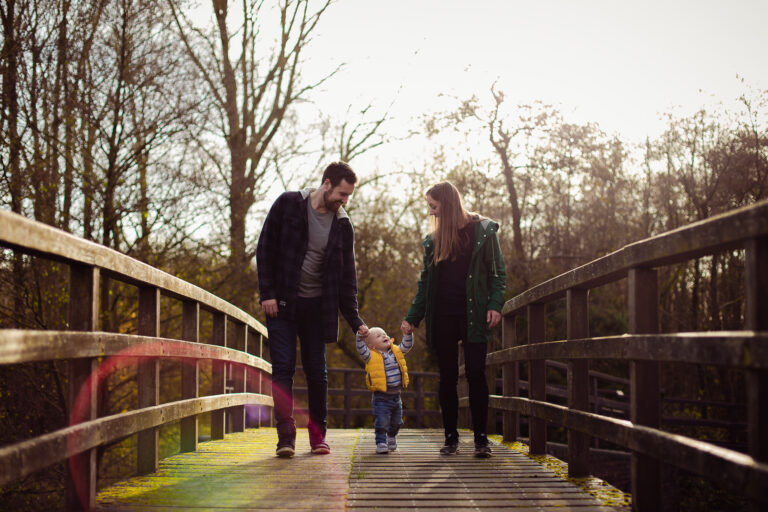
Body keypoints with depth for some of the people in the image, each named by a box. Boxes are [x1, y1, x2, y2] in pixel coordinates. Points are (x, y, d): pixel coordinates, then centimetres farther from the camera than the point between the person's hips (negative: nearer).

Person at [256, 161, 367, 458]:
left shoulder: (342, 225, 3)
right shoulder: (288, 205, -5)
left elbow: (346, 276, 7)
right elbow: (265, 249, -4)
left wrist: (355, 321, 2)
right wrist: (268, 294, -11)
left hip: (317, 307, 3)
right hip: (282, 303, -3)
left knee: (317, 372, 4)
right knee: (283, 367, -8)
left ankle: (318, 435, 14)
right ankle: (286, 436, -7)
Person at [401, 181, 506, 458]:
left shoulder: (483, 230, 2)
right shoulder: (433, 240, 12)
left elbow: (497, 272, 1)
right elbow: (425, 282, 15)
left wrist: (495, 305, -12)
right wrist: (412, 318, 8)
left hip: (473, 314, -3)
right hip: (442, 315, 3)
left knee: (475, 373, -7)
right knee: (448, 376, 4)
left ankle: (481, 437, -1)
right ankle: (451, 436, 11)